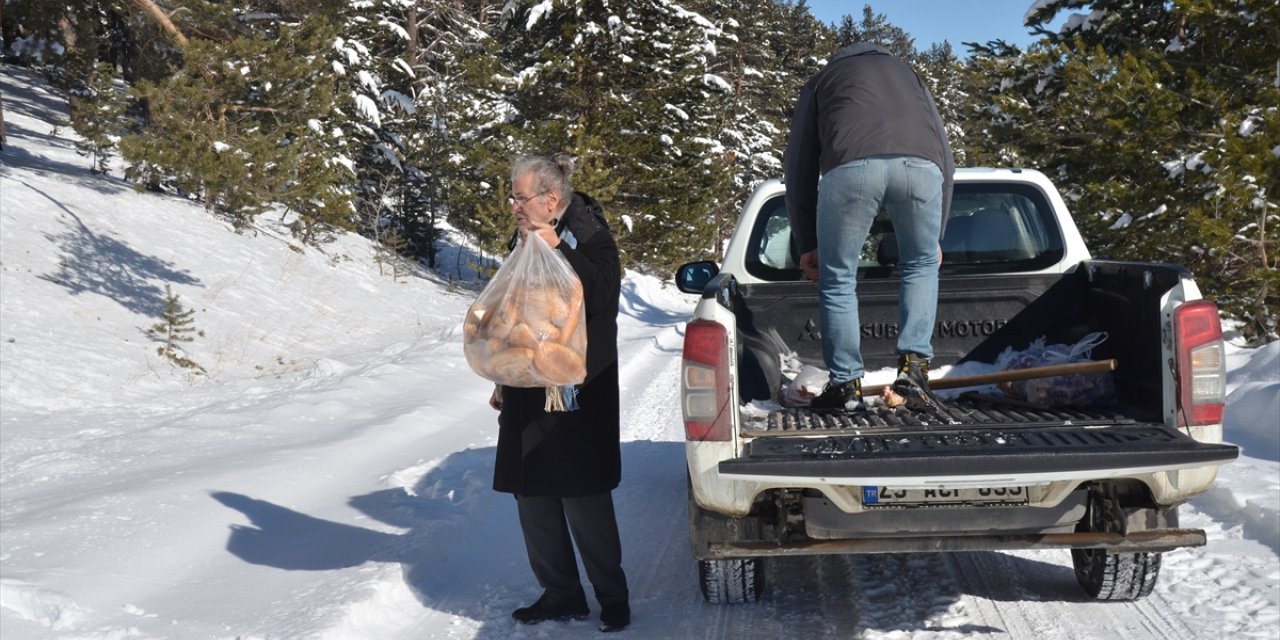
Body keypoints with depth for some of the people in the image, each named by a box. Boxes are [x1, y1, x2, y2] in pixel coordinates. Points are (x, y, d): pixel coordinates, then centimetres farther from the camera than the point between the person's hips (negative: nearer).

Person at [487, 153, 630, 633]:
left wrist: (557, 247, -26)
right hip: (529, 395, 8)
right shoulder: (528, 242, 13)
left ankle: (612, 597, 11)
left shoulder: (589, 237, -8)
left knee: (584, 501, -4)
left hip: (577, 394, -8)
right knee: (533, 497, 9)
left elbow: (600, 295, -23)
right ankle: (561, 594, 21)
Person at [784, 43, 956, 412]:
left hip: (850, 165, -2)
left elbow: (799, 167, 27)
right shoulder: (908, 74, 42)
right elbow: (946, 157, 35)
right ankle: (914, 368, 15)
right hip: (920, 164, 2)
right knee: (921, 265, 25)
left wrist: (807, 244, 31)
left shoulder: (821, 80, 36)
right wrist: (936, 236, 40)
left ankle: (846, 386, 17)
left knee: (838, 279, 15)